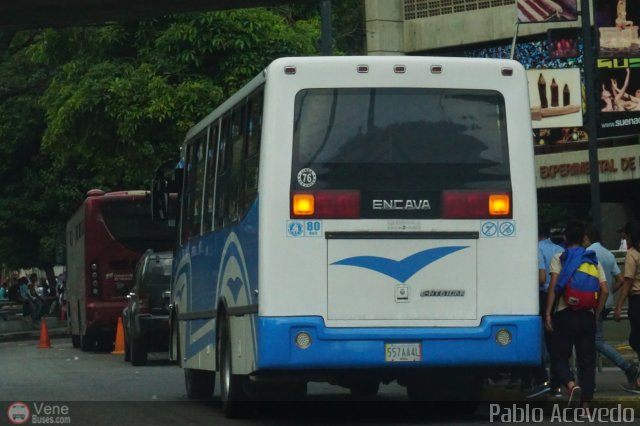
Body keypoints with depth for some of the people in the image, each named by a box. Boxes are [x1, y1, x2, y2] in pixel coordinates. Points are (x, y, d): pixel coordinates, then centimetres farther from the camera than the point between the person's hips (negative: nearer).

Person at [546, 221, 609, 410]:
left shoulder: (559, 258, 1)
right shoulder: (593, 260, 10)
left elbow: (553, 286, -12)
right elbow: (605, 290, 2)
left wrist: (548, 312, -11)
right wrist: (596, 314, 9)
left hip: (564, 314, -3)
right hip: (587, 316, 3)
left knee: (559, 357, 4)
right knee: (587, 360, 7)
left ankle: (571, 384, -24)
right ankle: (585, 404, 3)